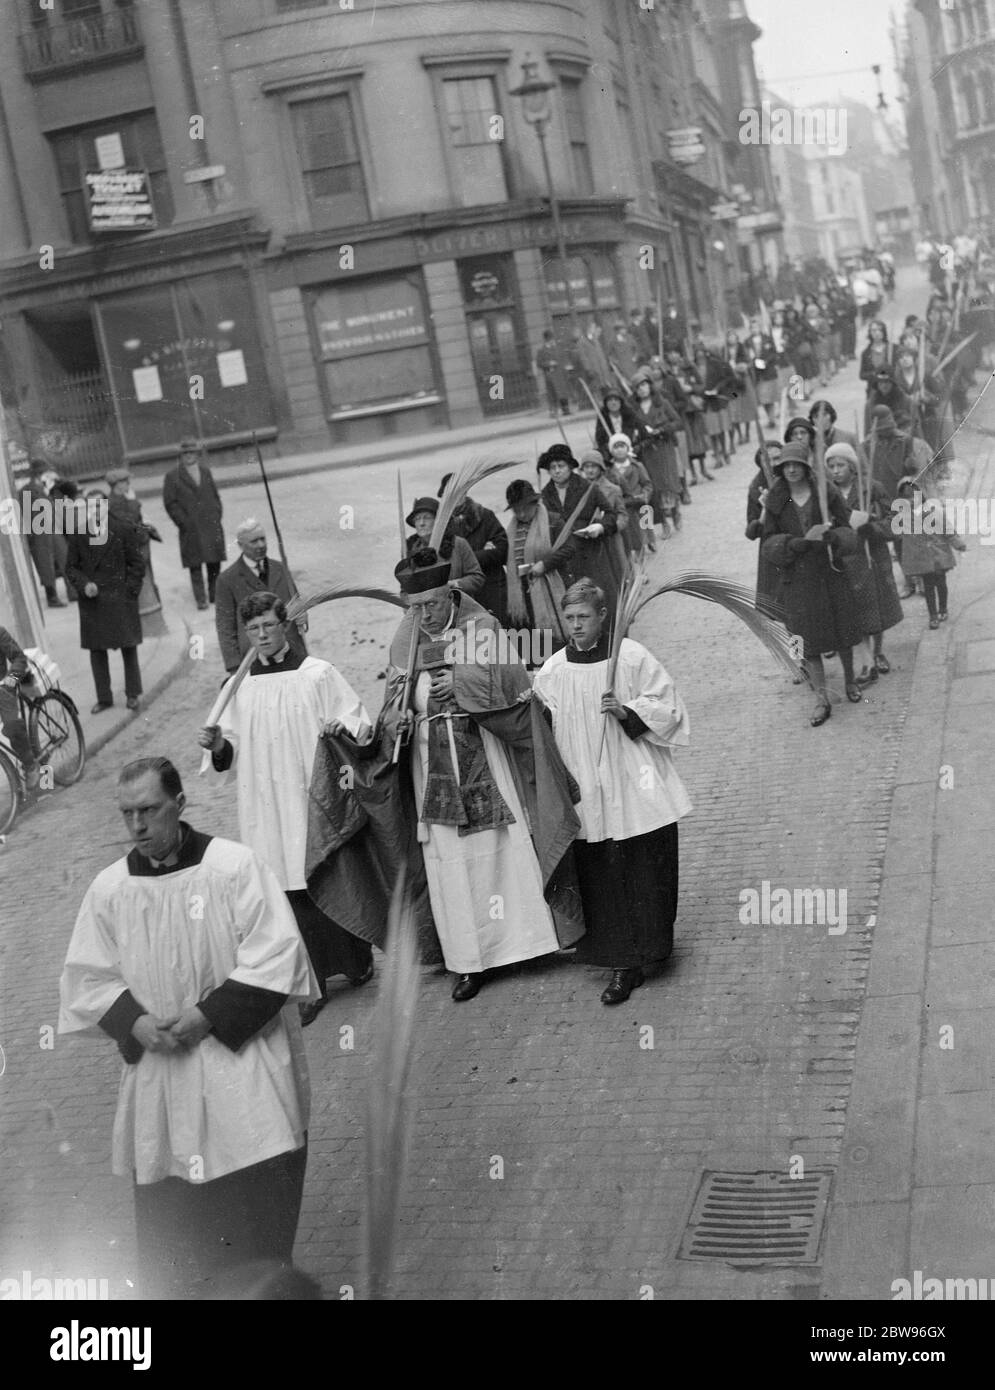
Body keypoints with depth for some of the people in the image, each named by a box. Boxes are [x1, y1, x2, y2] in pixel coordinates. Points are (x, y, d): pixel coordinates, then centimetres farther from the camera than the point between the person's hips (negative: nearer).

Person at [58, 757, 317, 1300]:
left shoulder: (234, 865, -7)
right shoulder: (108, 887, 4)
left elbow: (274, 956, -9)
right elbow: (87, 976, 8)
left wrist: (210, 1016, -15)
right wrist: (135, 1023, -9)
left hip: (243, 1062, -3)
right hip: (155, 1075, 3)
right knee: (165, 1224, 6)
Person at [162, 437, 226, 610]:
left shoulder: (206, 471, 12)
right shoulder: (172, 477, -2)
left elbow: (215, 495, 16)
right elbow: (170, 503, -4)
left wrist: (216, 516, 5)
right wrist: (184, 522, -9)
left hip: (211, 525, 4)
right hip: (190, 529, -4)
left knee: (215, 562, 7)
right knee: (195, 564, -4)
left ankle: (215, 595, 18)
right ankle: (201, 599, -1)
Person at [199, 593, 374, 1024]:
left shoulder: (318, 674, -2)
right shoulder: (239, 686, 8)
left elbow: (357, 727, 0)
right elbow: (231, 757, 13)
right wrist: (217, 746, -8)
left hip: (314, 799, -2)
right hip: (267, 808, 2)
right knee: (292, 892, 0)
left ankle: (356, 962, 27)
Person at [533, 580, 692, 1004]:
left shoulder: (631, 657, -5)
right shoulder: (553, 672, 4)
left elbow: (666, 706, -3)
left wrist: (627, 711, -17)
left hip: (634, 790, -3)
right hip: (586, 793, 3)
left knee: (640, 871, 0)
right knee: (600, 878, 4)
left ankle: (631, 961, 10)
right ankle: (623, 962, 17)